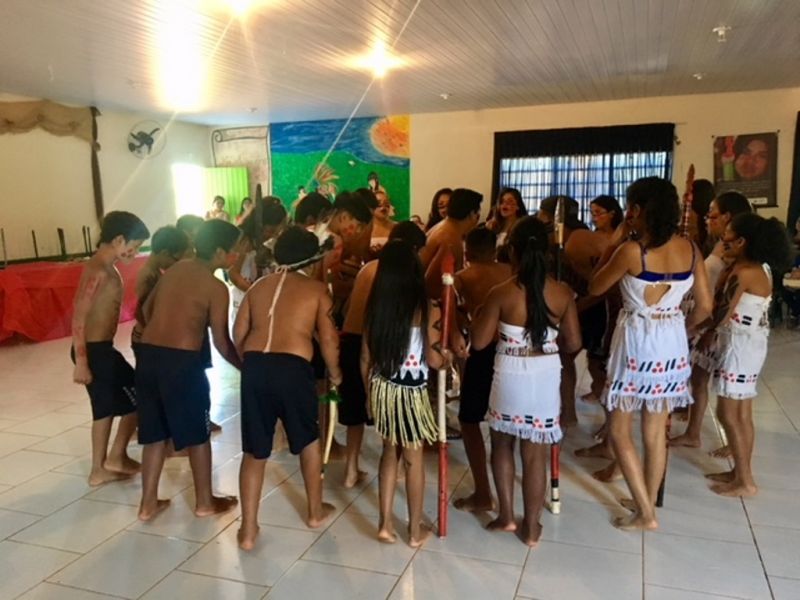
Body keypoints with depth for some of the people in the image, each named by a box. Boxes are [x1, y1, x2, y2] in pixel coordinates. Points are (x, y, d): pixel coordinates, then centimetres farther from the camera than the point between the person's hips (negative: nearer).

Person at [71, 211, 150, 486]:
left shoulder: (105, 267, 11)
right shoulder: (99, 270, -20)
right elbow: (78, 316, -23)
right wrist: (81, 362, -23)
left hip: (99, 348, 10)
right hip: (96, 350, -10)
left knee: (105, 408, 17)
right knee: (138, 398, 4)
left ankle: (99, 470, 26)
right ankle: (116, 457, 15)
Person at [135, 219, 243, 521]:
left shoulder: (174, 270, 12)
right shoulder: (216, 288, -8)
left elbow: (147, 310, 21)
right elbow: (221, 342, -8)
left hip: (147, 353, 7)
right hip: (182, 360, -7)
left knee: (154, 432, 18)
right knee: (198, 433, 11)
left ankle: (148, 502, 27)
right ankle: (205, 502, 24)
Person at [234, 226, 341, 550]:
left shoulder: (259, 285, 18)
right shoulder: (316, 288, 7)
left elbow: (238, 334, 15)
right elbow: (328, 338, 2)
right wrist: (334, 373, 17)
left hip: (255, 366, 3)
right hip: (292, 367, -3)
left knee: (254, 451, 13)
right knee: (308, 439, 21)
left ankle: (248, 530, 19)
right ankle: (315, 510, 36)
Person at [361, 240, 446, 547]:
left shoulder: (375, 307, -4)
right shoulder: (427, 311, -16)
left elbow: (365, 358, 2)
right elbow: (434, 360, -13)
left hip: (381, 389, 4)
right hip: (411, 393, -4)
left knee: (390, 452, 20)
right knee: (413, 459, 11)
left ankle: (385, 523, 26)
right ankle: (415, 530, 26)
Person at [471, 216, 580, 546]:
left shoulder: (500, 293, -14)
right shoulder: (563, 293, -6)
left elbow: (479, 342, -9)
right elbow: (573, 343, 1)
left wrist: (480, 313, 6)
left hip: (509, 377, -2)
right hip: (546, 377, 2)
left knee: (502, 445, 21)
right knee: (535, 456, 12)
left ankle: (506, 516, 28)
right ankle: (531, 527, 24)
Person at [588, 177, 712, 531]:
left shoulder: (631, 250, -18)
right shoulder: (690, 249, -1)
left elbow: (595, 288, -4)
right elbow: (705, 306, 5)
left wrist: (614, 243, -1)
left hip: (637, 342, -6)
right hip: (672, 343, 6)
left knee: (619, 431, 8)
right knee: (656, 433, 16)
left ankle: (645, 514, 11)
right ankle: (648, 504, 30)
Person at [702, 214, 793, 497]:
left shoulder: (743, 272, -20)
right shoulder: (761, 268, 9)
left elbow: (723, 314, -15)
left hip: (740, 345, -10)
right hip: (751, 343, 10)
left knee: (727, 414, -2)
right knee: (742, 414, 15)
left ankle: (745, 482, 5)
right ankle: (740, 472, 25)